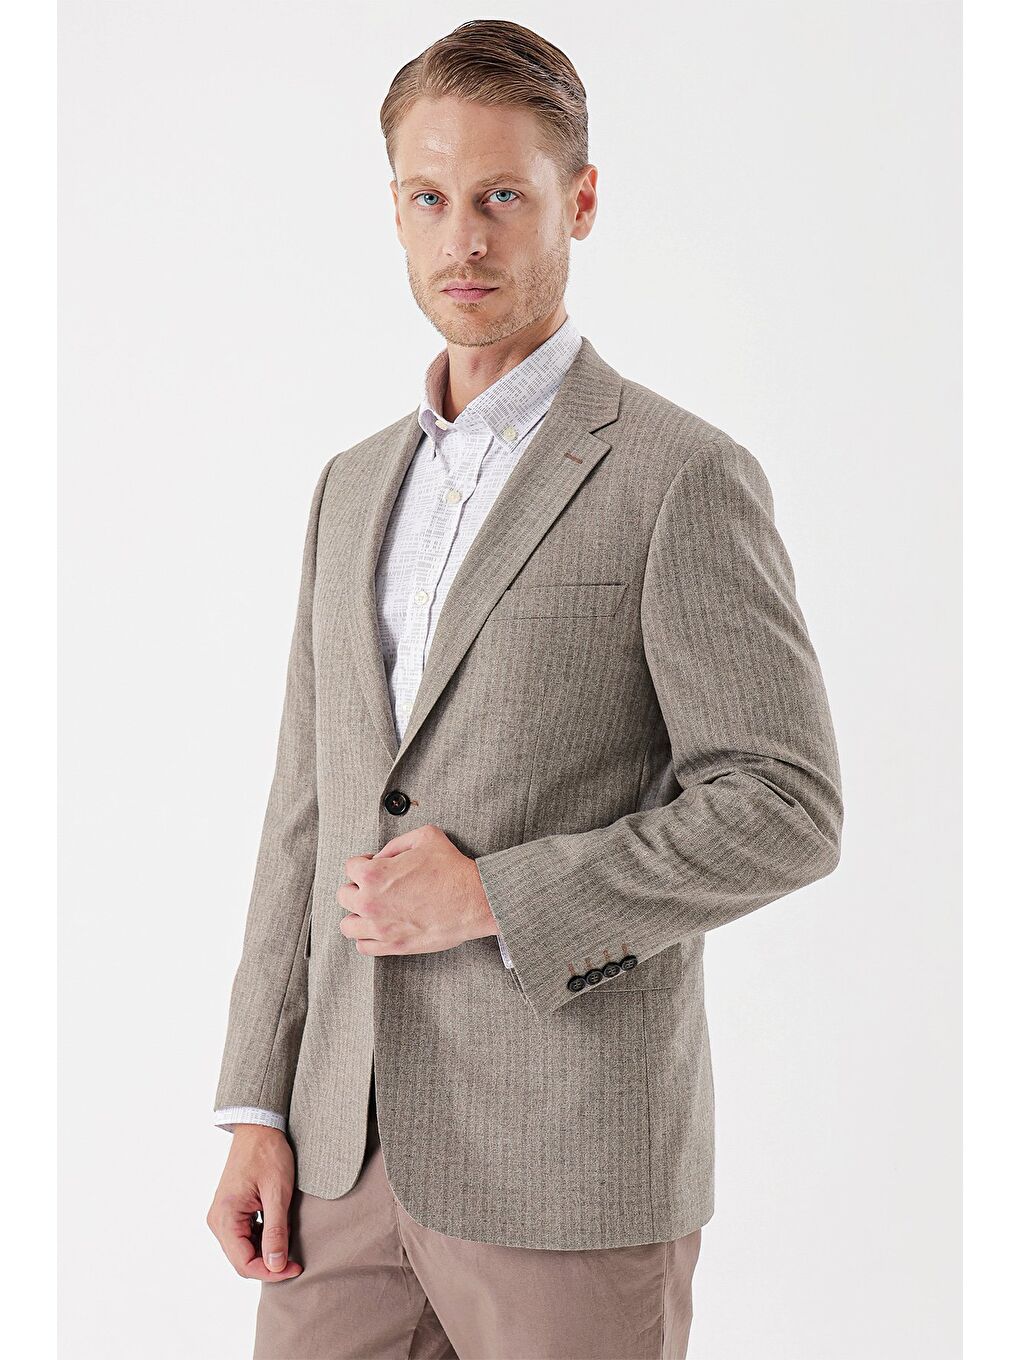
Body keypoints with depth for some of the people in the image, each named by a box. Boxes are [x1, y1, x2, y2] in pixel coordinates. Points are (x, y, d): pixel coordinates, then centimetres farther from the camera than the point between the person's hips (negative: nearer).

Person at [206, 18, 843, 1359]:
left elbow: (786, 806, -11)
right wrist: (258, 1110, 8)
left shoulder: (684, 477, -8)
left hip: (573, 1162, -5)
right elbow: (308, 814, 13)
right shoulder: (357, 487, 12)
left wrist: (494, 896, -17)